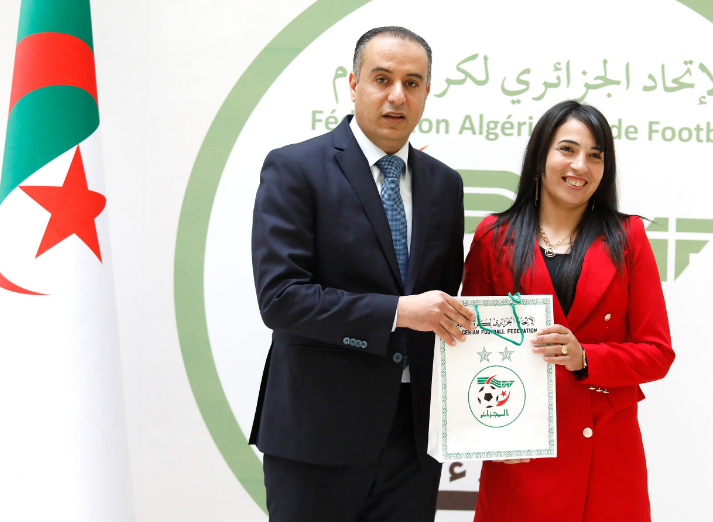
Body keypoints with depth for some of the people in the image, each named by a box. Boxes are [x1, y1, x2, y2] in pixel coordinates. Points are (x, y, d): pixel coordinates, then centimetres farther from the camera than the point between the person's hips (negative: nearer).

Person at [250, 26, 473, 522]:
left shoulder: (445, 183, 10)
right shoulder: (294, 169, -7)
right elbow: (279, 297, -16)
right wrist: (397, 311, -21)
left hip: (415, 430, 5)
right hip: (318, 430, -4)